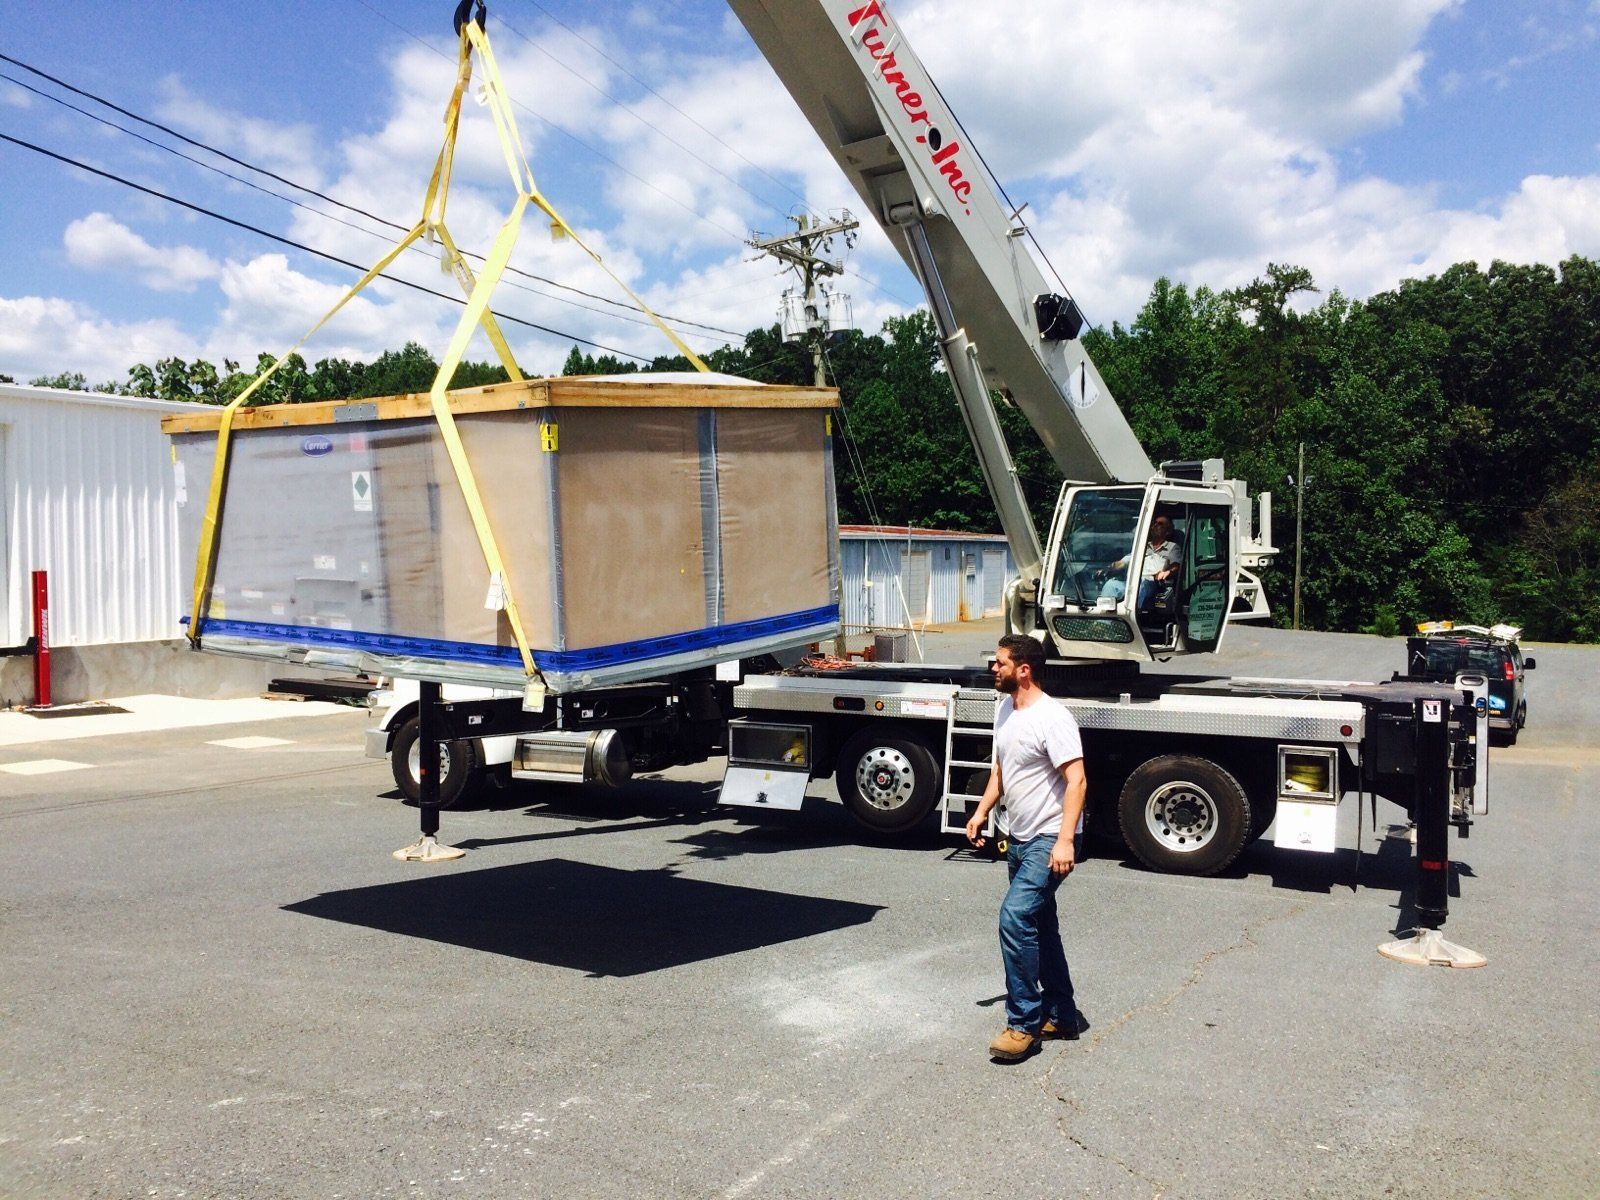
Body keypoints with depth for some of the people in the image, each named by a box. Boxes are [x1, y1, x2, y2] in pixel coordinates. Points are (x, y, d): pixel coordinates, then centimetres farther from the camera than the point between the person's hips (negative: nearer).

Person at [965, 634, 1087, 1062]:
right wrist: (982, 812, 13)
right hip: (1020, 839, 10)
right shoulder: (1005, 709, 9)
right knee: (1039, 927, 16)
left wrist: (1065, 840, -30)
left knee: (1015, 917, -19)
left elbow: (1076, 780, -24)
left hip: (1049, 841, -10)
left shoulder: (1052, 718, -19)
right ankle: (1061, 1016, 29)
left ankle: (1024, 1024, -9)